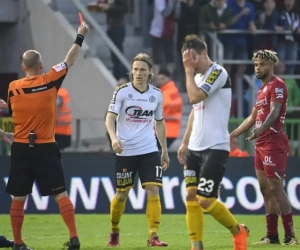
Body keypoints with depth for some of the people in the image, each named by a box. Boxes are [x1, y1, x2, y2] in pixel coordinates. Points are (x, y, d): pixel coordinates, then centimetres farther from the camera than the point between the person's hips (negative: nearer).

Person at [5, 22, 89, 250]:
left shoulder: (13, 88, 0)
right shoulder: (50, 81, -6)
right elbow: (70, 60, 6)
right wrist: (80, 36, 17)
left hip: (21, 148, 2)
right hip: (46, 148, -2)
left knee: (19, 198, 8)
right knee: (61, 194, 2)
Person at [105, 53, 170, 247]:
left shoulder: (157, 94, 4)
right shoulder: (122, 91, -7)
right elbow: (110, 118, -12)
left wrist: (165, 151, 16)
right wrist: (114, 138, -31)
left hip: (149, 151, 2)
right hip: (125, 151, -2)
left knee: (153, 191, -11)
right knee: (122, 194, 6)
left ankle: (153, 236, -9)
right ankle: (114, 231, 28)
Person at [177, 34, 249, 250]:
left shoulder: (218, 73, -11)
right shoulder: (198, 77, 16)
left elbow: (195, 97, -23)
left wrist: (189, 71, -11)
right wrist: (185, 143, 23)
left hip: (215, 148, -9)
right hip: (195, 148, 9)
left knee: (205, 200, -11)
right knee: (191, 197, -1)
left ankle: (238, 231, 11)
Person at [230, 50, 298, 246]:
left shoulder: (277, 85, -9)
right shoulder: (263, 89, 20)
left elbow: (274, 112, -24)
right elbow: (253, 118, 29)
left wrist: (261, 128, -41)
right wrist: (232, 135, 30)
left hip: (274, 143, -10)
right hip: (261, 144, 10)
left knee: (276, 188, -12)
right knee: (265, 189, 9)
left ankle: (290, 235, -11)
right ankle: (272, 235, 11)